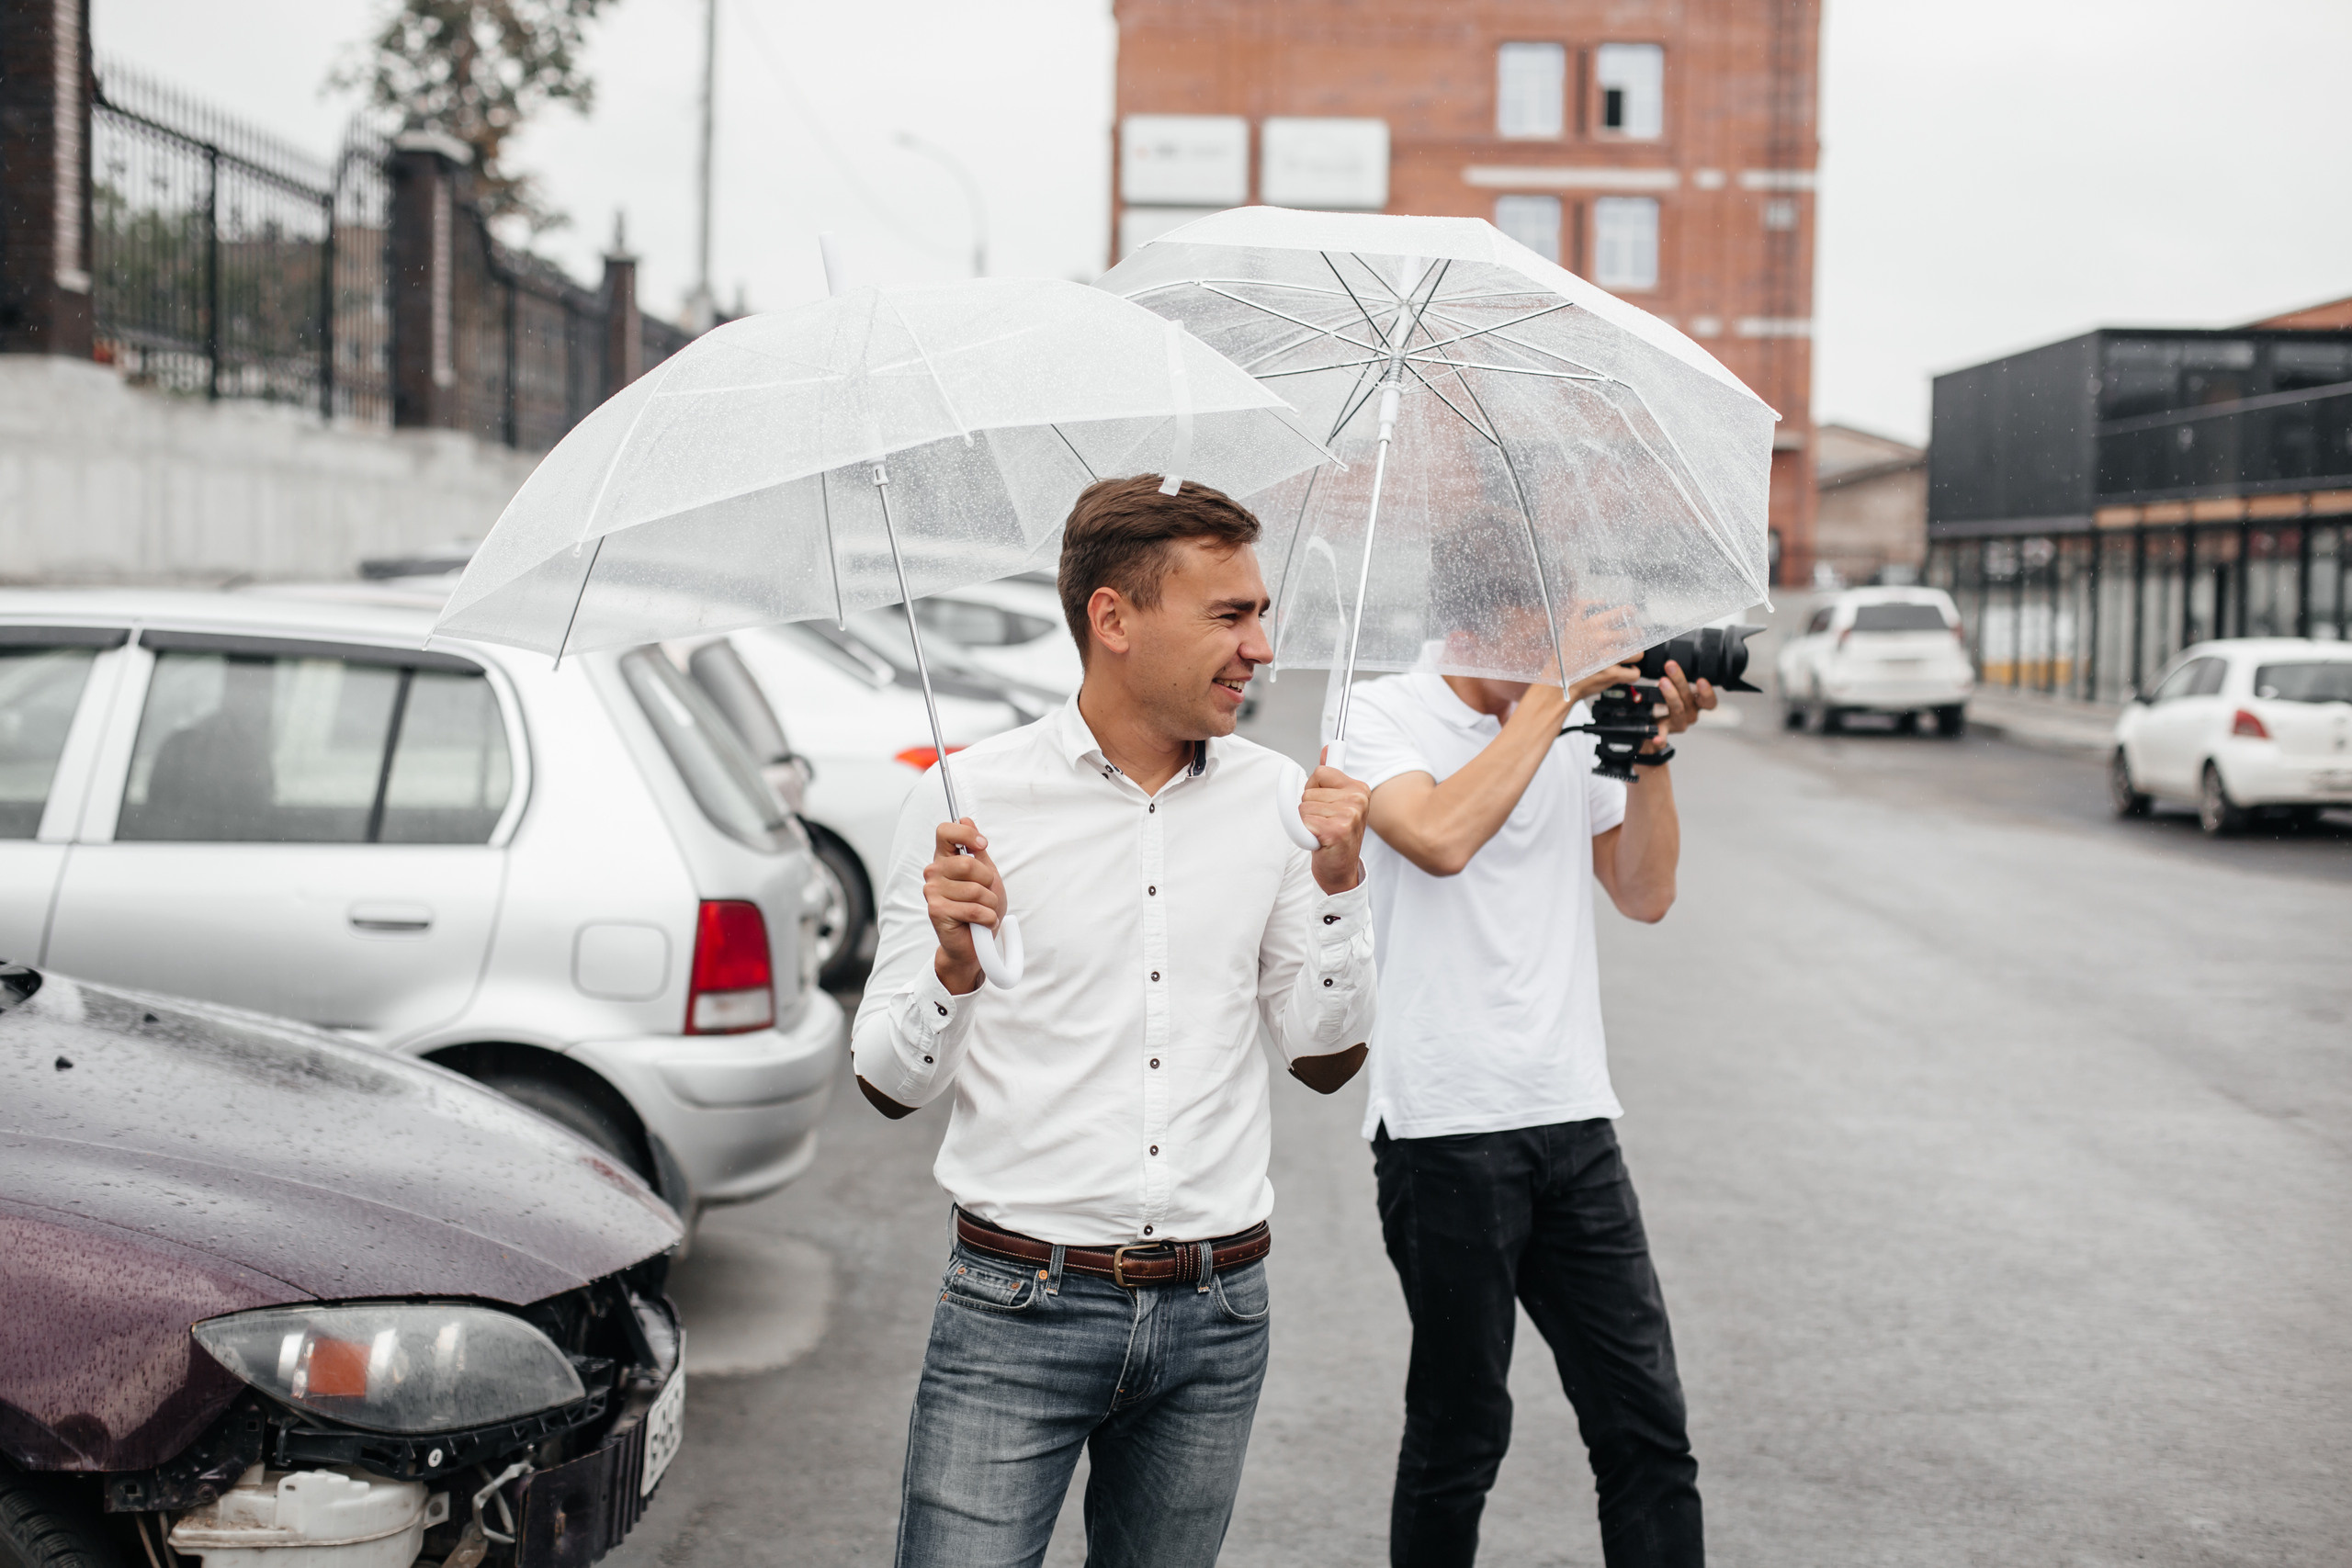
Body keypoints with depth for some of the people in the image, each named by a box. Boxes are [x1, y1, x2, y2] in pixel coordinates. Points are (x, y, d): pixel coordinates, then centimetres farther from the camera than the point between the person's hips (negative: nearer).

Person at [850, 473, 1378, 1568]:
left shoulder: (1276, 798, 5)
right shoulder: (968, 798, -5)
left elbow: (1325, 1060, 7)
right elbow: (890, 1088, -4)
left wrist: (1338, 884, -6)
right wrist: (954, 968, -23)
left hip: (1214, 1314, 4)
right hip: (1019, 1309, -3)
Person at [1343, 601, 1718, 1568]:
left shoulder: (1578, 722, 13)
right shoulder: (1380, 715, -3)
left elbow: (1644, 894, 12)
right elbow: (1441, 838, -22)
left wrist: (1652, 752, 0)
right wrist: (1555, 694, -16)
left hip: (1575, 1124, 5)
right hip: (1444, 1128, -5)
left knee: (1647, 1424, 2)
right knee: (1459, 1435, 4)